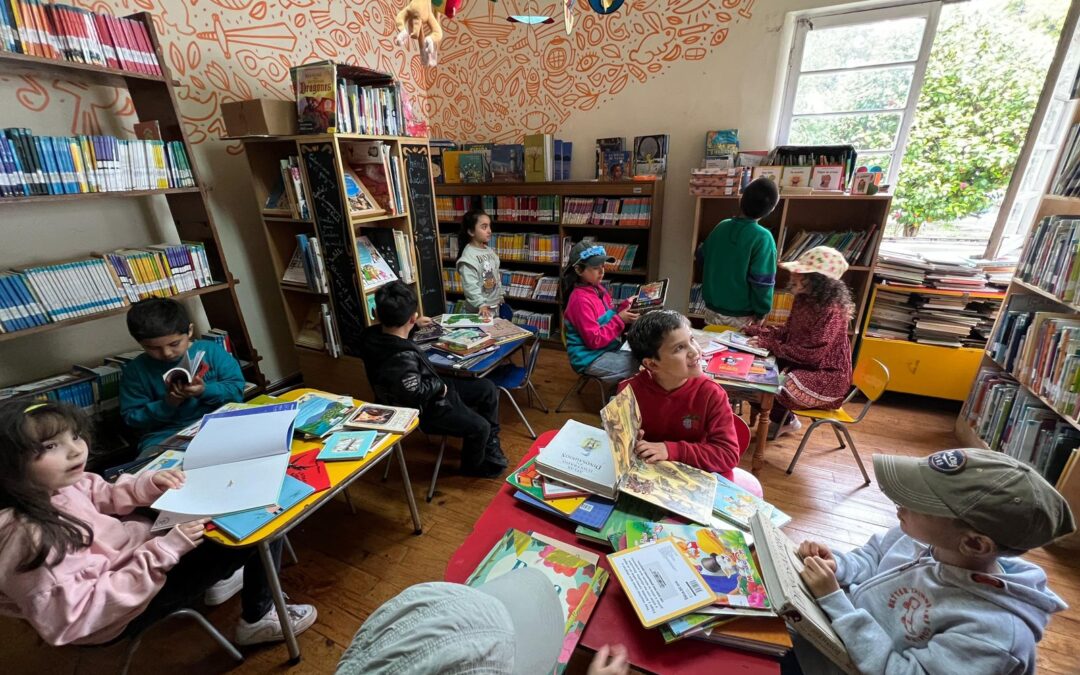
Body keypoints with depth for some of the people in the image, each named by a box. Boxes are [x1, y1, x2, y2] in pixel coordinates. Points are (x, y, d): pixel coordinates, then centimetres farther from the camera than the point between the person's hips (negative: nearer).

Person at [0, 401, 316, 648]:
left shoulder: (58, 485, -11)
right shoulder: (26, 538, -35)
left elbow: (104, 496, 9)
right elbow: (72, 621, -32)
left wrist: (149, 483, -11)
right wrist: (164, 552, -34)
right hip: (120, 613, -8)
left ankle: (219, 573, 23)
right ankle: (258, 618, 9)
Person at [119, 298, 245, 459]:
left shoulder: (211, 351, 1)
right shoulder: (135, 370, 5)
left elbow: (237, 388, -1)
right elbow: (131, 417, 6)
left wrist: (205, 391, -19)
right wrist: (167, 404, -12)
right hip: (164, 436, 1)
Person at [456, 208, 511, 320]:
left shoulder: (489, 251, 7)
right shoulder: (468, 256, -19)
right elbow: (470, 285, -24)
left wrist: (500, 296, 17)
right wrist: (481, 305, -30)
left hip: (496, 304, 8)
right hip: (481, 309, -8)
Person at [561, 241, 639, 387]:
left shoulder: (598, 289, 5)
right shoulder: (581, 300, -22)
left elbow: (608, 317, 14)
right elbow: (595, 340, -23)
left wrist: (625, 305, -1)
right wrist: (620, 320, -22)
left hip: (607, 348, 9)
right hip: (590, 359, -9)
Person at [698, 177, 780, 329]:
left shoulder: (722, 226, -2)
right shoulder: (762, 237, -18)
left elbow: (702, 258, 11)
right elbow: (763, 281, -19)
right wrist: (762, 311, -5)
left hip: (712, 309, 4)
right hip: (740, 316, -4)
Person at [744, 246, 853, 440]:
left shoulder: (832, 311, -26)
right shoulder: (803, 300, 0)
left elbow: (812, 355, -28)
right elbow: (788, 331, 10)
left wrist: (770, 344, -27)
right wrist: (756, 330, -3)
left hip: (827, 377, -8)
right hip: (803, 365, 8)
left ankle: (784, 422, 12)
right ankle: (785, 420, 18)